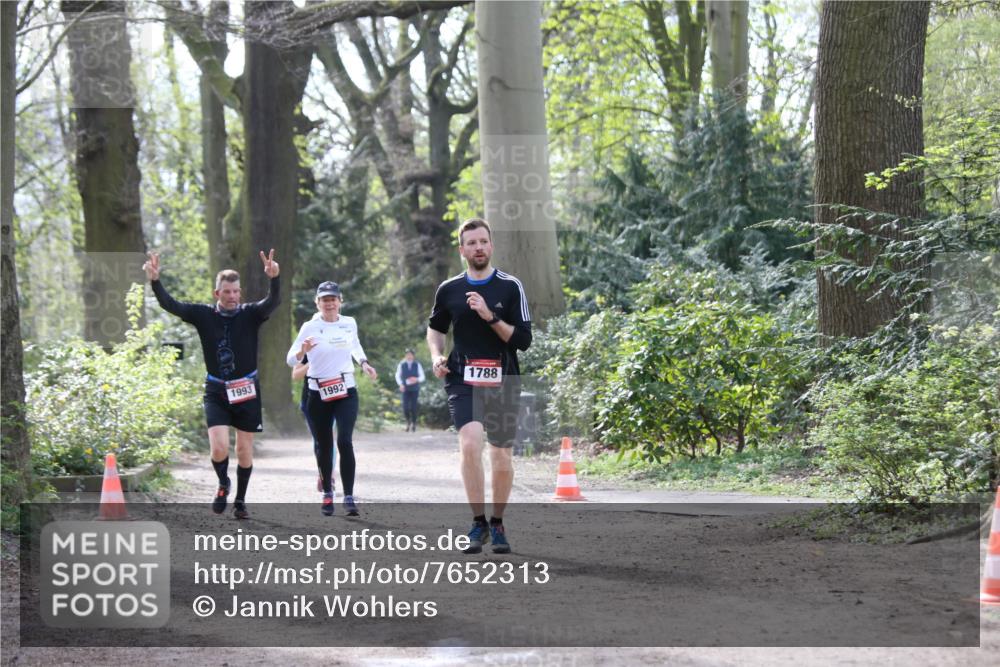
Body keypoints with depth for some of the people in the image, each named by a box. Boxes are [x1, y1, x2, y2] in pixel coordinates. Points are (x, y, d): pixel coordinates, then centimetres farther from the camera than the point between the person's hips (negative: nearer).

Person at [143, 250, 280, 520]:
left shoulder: (250, 314, -5)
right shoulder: (203, 315, -2)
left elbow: (273, 302, -23)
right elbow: (170, 305, -9)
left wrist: (274, 279, -43)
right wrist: (155, 281, -26)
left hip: (247, 391, 0)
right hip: (216, 392, 0)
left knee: (244, 449, 7)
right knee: (219, 448, -14)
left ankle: (240, 500, 25)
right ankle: (223, 484, 17)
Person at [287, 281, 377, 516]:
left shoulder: (349, 323, 4)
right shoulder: (310, 328, -6)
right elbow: (291, 360, -9)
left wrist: (363, 363, 9)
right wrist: (303, 350, -30)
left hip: (346, 392, 1)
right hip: (318, 395, -1)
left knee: (344, 441, -16)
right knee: (324, 446, 7)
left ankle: (349, 497, -16)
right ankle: (327, 494, 25)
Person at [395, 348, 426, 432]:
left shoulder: (417, 365, 1)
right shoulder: (401, 365, 1)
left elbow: (422, 377, 5)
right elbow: (397, 376, 11)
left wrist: (417, 379, -15)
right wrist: (401, 384, -5)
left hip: (414, 389, 0)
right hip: (405, 389, 0)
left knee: (413, 407, -5)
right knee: (405, 408, -9)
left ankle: (414, 423, 13)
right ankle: (408, 422, 17)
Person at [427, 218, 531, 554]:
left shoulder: (511, 287, -2)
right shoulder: (449, 290, 6)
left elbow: (523, 339, -7)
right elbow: (435, 327, 24)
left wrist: (490, 316, -17)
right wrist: (437, 356, 5)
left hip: (502, 382, 0)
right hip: (463, 380, 0)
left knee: (501, 455, 5)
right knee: (470, 443, -22)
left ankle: (497, 524, 24)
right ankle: (478, 523, -14)